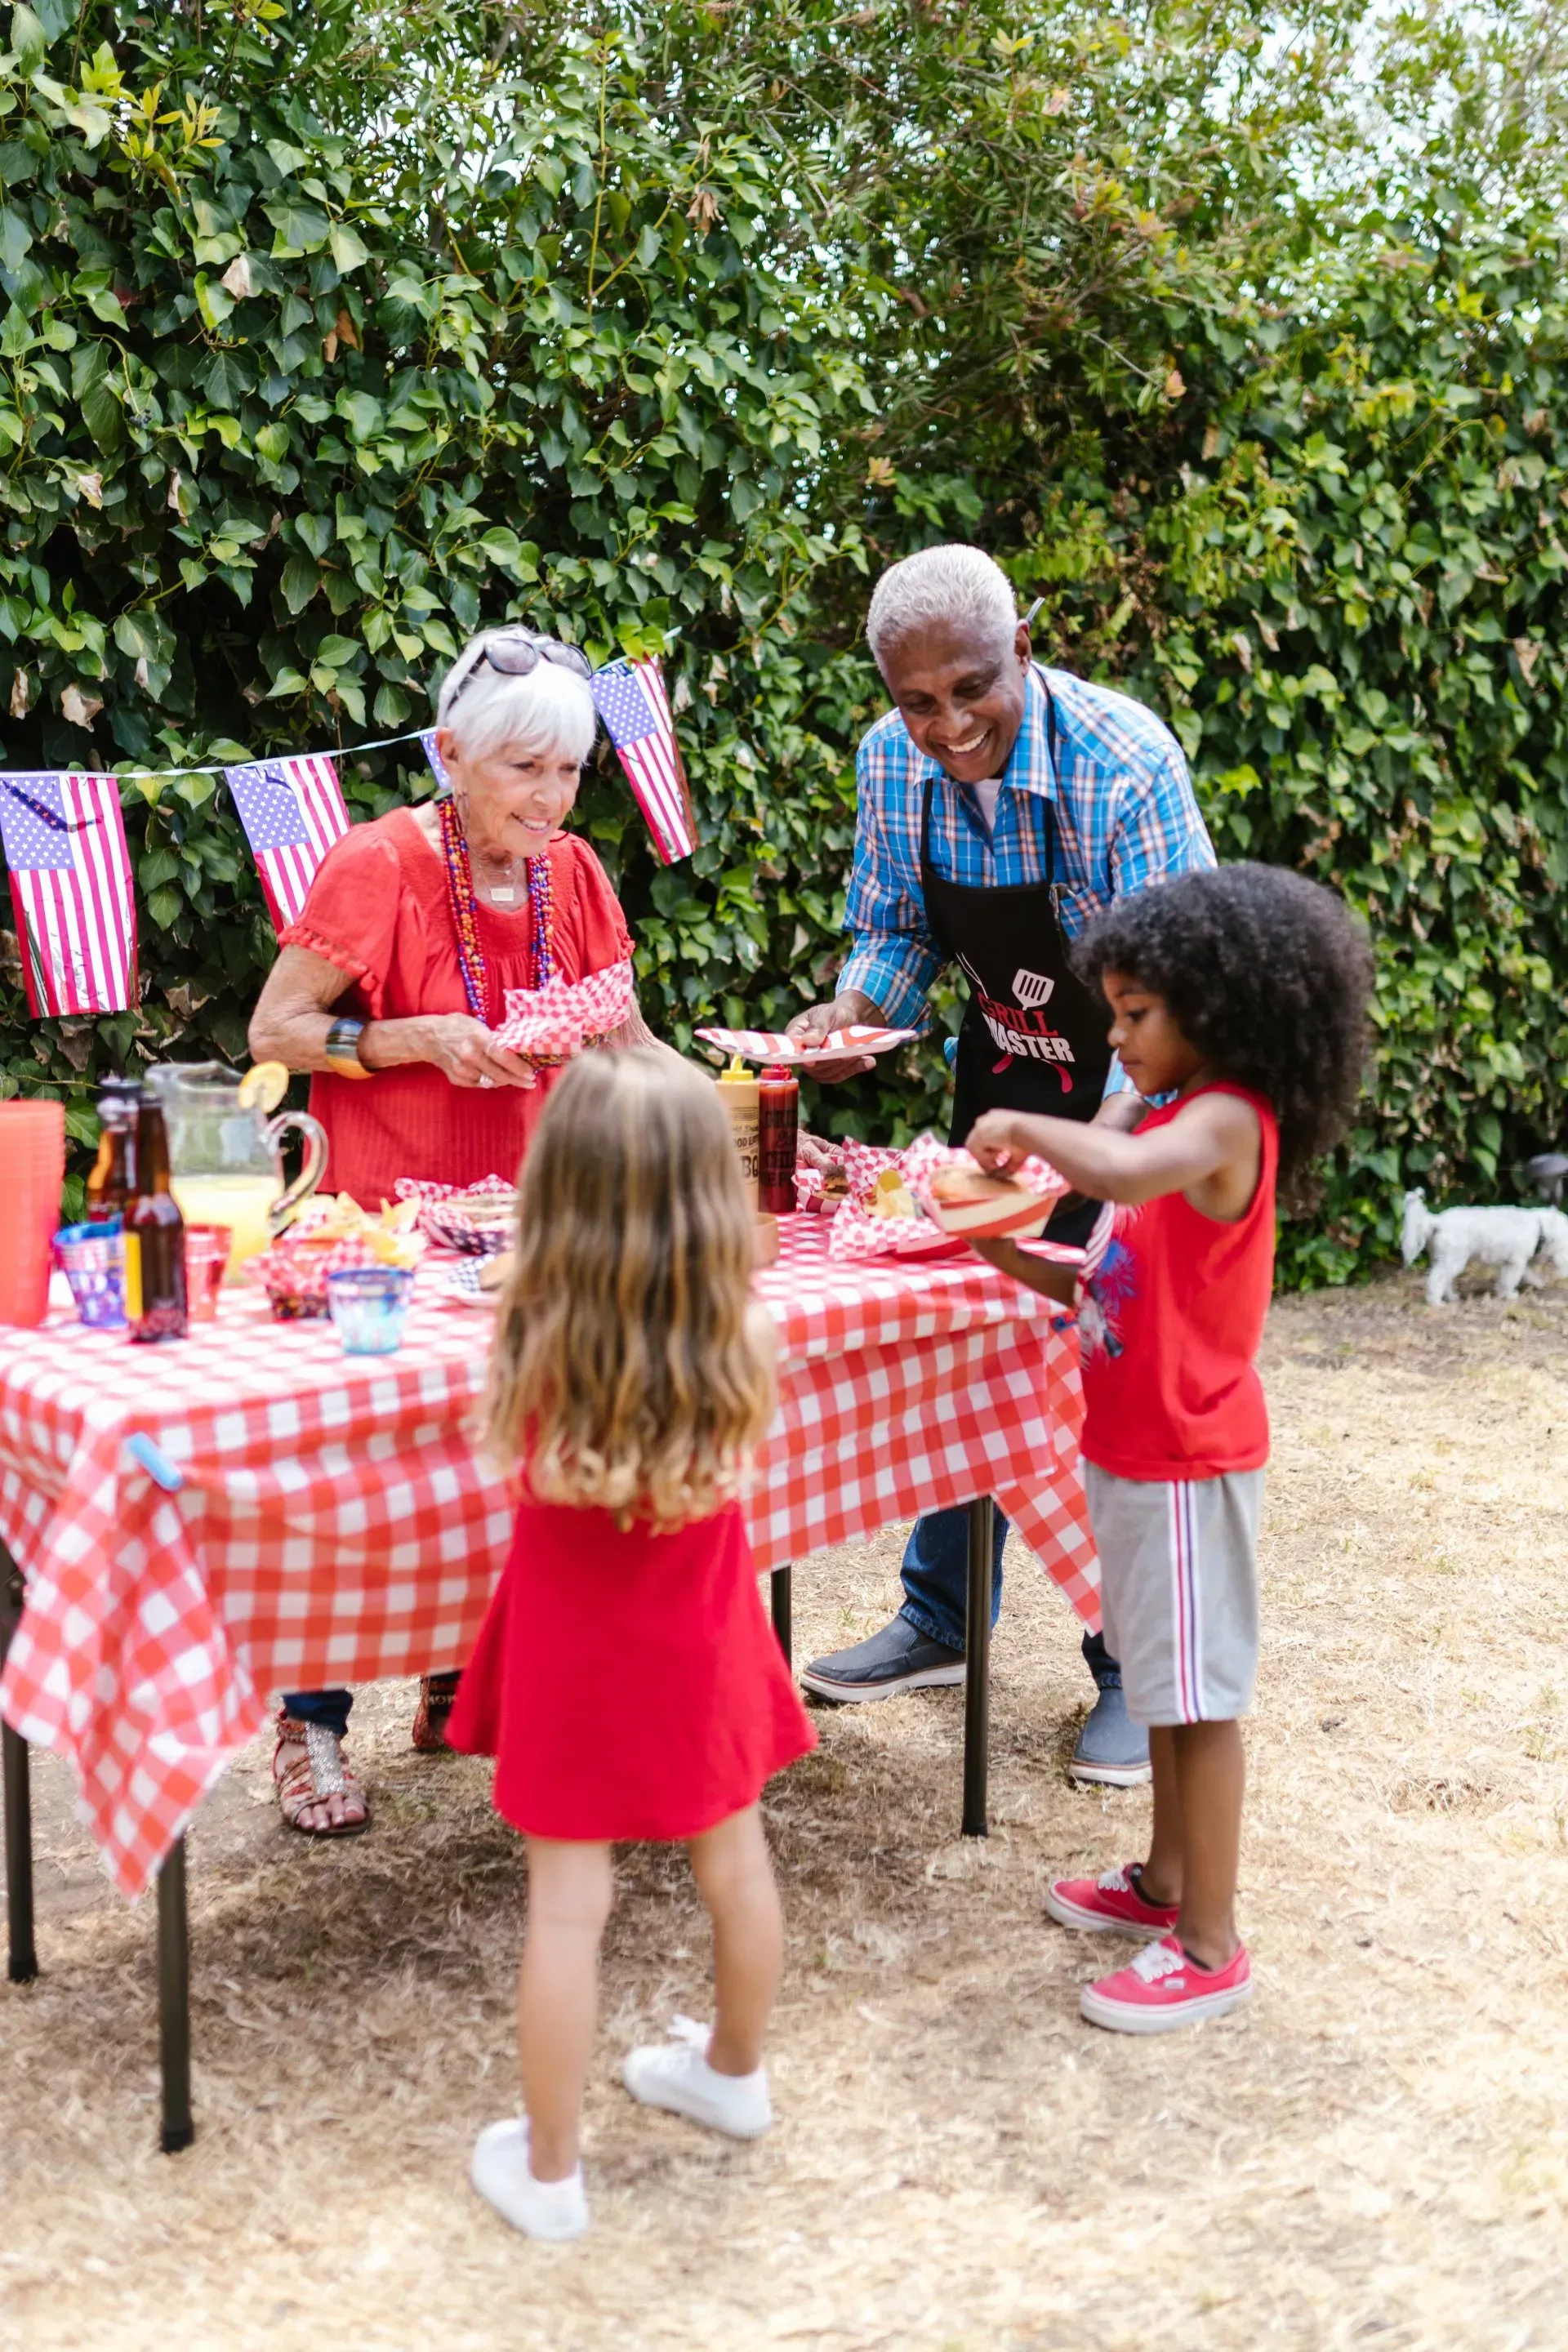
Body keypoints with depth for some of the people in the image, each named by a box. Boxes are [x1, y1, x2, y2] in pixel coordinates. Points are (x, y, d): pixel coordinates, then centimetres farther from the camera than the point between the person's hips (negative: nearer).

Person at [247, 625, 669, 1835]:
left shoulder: (570, 872, 1)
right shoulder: (377, 867, -15)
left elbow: (616, 1041, 10)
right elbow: (275, 1030, -13)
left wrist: (621, 1037, -13)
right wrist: (425, 1039, -25)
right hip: (383, 1216, -5)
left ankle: (459, 1683, 26)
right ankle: (312, 1723, 11)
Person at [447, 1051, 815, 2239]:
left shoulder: (537, 1338, -23)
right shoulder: (741, 1338, -18)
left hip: (577, 1654, -2)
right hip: (696, 1642, 3)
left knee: (567, 1905, 8)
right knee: (735, 1863, 22)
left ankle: (548, 2168, 21)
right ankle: (735, 2072, 45)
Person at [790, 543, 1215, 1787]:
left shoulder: (1123, 759, -28)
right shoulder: (893, 763, -11)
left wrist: (1106, 1134, -45)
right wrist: (853, 1009, -18)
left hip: (1132, 1094, -5)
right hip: (1001, 1079, 6)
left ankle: (1137, 1672, 13)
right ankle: (940, 1621, 31)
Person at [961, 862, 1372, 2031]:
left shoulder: (1224, 1120, -20)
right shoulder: (1179, 1124, 10)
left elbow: (1121, 1172, -43)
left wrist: (1022, 1125, -27)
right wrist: (1018, 1261, 0)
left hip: (1187, 1460, -9)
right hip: (1132, 1444, 9)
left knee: (1201, 1693, 0)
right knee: (1165, 1679, 20)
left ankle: (1210, 1946, 10)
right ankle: (1168, 1880, 35)